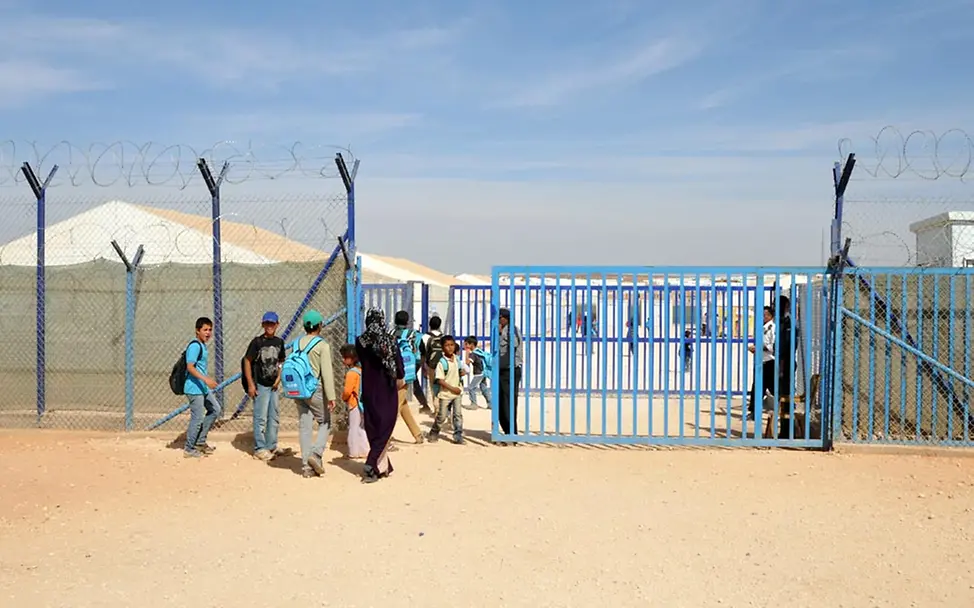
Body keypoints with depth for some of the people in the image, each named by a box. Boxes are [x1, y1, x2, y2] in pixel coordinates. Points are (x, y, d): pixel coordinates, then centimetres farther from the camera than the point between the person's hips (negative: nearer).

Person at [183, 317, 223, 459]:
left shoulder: (202, 345, 14)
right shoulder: (195, 346, -15)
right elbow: (190, 367, -23)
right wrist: (206, 379, -30)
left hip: (203, 387, 10)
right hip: (194, 388, -10)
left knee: (216, 409, 15)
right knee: (198, 418, -5)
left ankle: (200, 442, 22)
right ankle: (189, 449, 8)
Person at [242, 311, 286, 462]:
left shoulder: (279, 342, 7)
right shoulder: (257, 342, -9)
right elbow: (247, 361, -8)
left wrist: (278, 378, 3)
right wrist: (250, 384, -12)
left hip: (273, 385, 6)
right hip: (260, 385, -6)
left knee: (275, 417, 13)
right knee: (261, 418, -3)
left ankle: (271, 447, 25)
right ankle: (259, 449, 5)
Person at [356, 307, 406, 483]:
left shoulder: (360, 341, -5)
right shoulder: (391, 340, -11)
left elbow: (361, 361, 8)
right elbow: (399, 364, -9)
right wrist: (399, 380, 12)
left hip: (369, 390, 3)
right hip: (387, 390, -3)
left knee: (373, 428, 13)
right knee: (384, 429, 4)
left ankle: (383, 466, 19)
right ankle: (371, 466, -8)